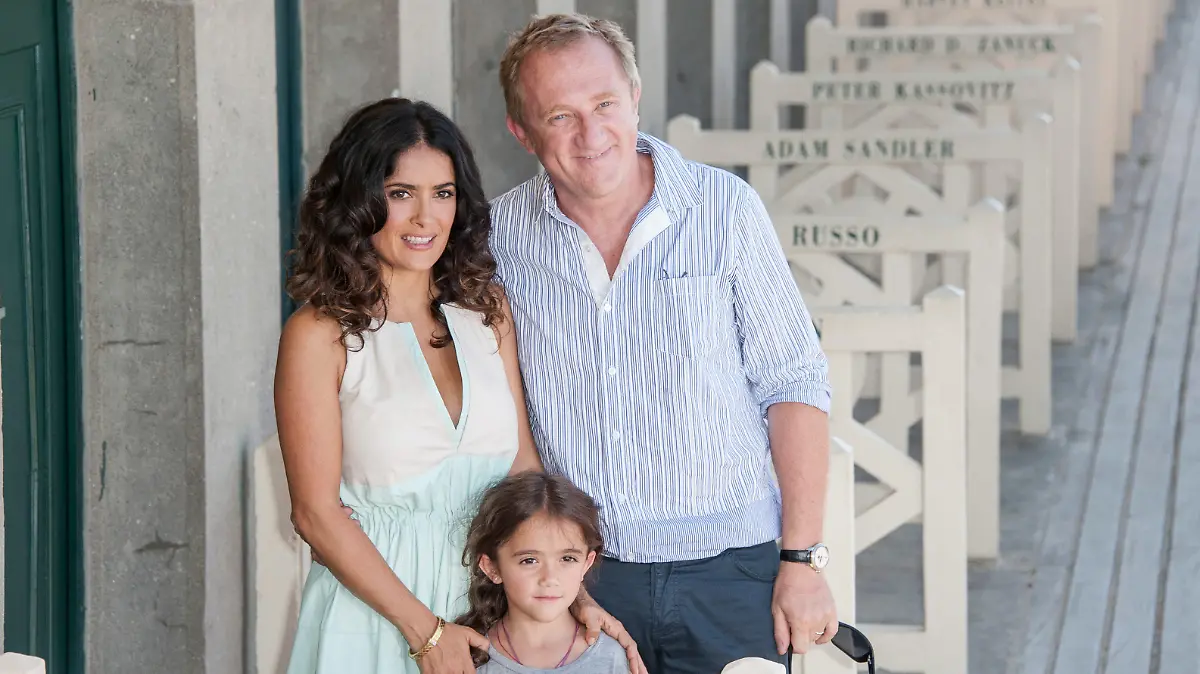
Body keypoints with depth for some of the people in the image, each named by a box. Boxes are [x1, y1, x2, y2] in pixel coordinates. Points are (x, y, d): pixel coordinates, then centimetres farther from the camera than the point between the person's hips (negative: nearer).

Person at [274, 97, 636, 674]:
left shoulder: (485, 308, 5)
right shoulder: (319, 334, -10)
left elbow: (523, 466, 7)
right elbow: (317, 513, -11)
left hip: (490, 598, 5)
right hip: (376, 614, -5)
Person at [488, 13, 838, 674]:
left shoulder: (725, 207, -5)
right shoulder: (503, 234, 0)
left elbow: (792, 384, -2)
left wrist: (802, 558, -7)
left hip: (729, 570, -1)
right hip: (576, 576, 1)